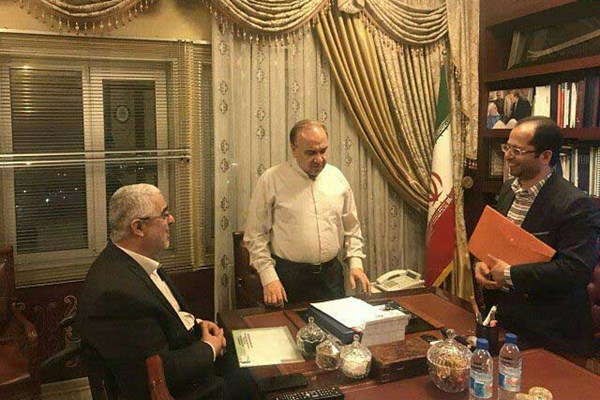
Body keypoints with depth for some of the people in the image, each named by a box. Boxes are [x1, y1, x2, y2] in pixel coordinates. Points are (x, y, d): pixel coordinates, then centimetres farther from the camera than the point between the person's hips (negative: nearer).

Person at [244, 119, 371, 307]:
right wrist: (269, 277, -12)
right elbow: (256, 235, -6)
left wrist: (356, 263, 3)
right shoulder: (271, 180, -9)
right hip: (288, 277, -3)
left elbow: (351, 228, 13)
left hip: (331, 274, 4)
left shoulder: (337, 177, 4)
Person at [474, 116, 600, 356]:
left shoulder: (575, 205, -21)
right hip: (503, 315, 7)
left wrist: (510, 274, -23)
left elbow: (576, 271, -27)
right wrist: (481, 263, -4)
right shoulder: (509, 189, 5)